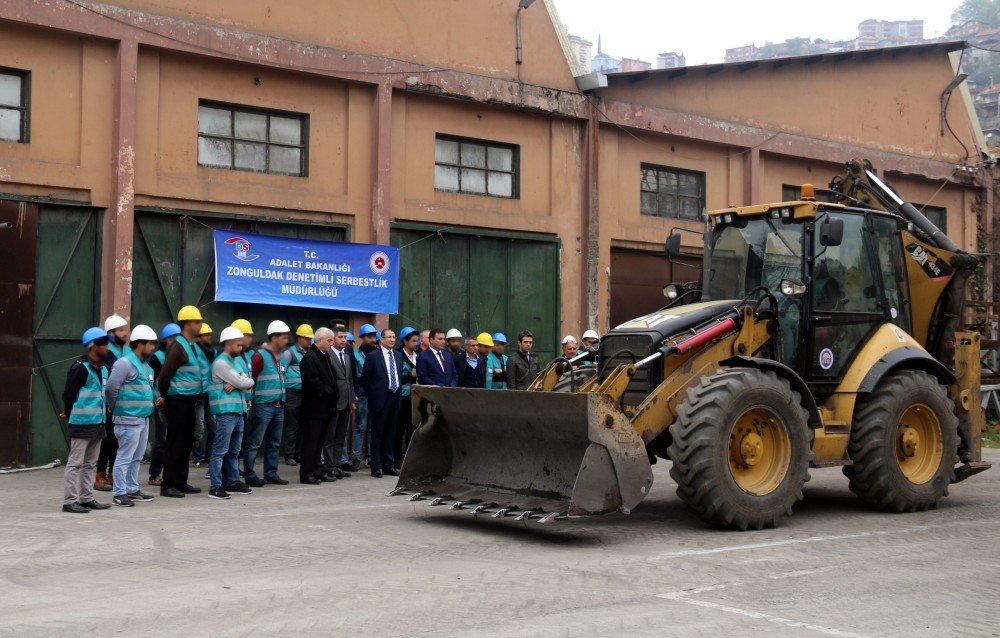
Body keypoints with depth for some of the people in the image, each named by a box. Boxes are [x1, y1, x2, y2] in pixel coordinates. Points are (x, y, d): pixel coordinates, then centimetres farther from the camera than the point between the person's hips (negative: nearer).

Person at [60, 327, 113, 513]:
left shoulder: (102, 369, 13)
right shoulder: (80, 367, -14)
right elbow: (68, 394, -12)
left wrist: (103, 412, 14)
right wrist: (70, 414, 1)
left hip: (97, 423, 9)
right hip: (82, 424, -9)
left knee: (91, 463, 14)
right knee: (76, 463, -4)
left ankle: (86, 498, 22)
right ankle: (70, 501, 0)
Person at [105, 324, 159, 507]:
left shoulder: (145, 364, 17)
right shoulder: (125, 363, -14)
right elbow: (111, 387, -18)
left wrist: (156, 400, 12)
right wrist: (113, 407, -7)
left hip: (143, 418, 10)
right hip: (129, 419, -10)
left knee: (137, 457, 16)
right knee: (125, 457, -5)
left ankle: (132, 489, 25)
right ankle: (119, 494, -1)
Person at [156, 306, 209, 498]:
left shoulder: (194, 346, 14)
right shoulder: (178, 346, -14)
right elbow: (164, 376, -18)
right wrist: (167, 396, -5)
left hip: (190, 401, 9)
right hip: (178, 401, -9)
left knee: (187, 442, 13)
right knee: (175, 442, -4)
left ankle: (181, 482, 22)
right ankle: (168, 485, 2)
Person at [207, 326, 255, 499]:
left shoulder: (239, 360, 17)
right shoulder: (220, 363, -10)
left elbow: (248, 383, 10)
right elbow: (242, 383, -14)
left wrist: (238, 384, -7)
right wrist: (249, 381, 6)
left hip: (240, 411, 9)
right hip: (225, 412, -9)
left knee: (234, 451, 16)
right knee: (220, 451, -7)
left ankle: (232, 482, 25)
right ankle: (215, 487, -6)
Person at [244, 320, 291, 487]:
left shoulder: (280, 357, 15)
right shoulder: (260, 356, -10)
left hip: (278, 406, 8)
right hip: (263, 406, -8)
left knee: (274, 443, 12)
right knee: (254, 442, -3)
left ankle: (271, 474, 19)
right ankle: (249, 475, 2)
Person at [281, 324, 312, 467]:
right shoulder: (290, 353, -3)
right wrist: (284, 385, -8)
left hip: (306, 394, 5)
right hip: (293, 394, -5)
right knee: (292, 426, -3)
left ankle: (298, 454, 15)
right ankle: (289, 456, 2)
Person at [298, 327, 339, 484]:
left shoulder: (325, 356, 17)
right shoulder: (309, 357, -14)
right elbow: (311, 381, -21)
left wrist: (332, 393, 10)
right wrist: (327, 391, -15)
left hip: (325, 408, 9)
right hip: (314, 408, -9)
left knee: (319, 442, 14)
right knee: (310, 442, -3)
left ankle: (317, 471, 21)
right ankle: (306, 473, 2)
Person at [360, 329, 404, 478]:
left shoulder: (398, 355, 13)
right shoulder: (373, 356, -5)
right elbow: (364, 379, -2)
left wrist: (398, 389, 12)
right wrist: (373, 394, 2)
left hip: (395, 398, 6)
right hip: (380, 399, -6)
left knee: (391, 433, 9)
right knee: (377, 432, -2)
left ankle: (387, 465, 17)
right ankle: (376, 466, 3)